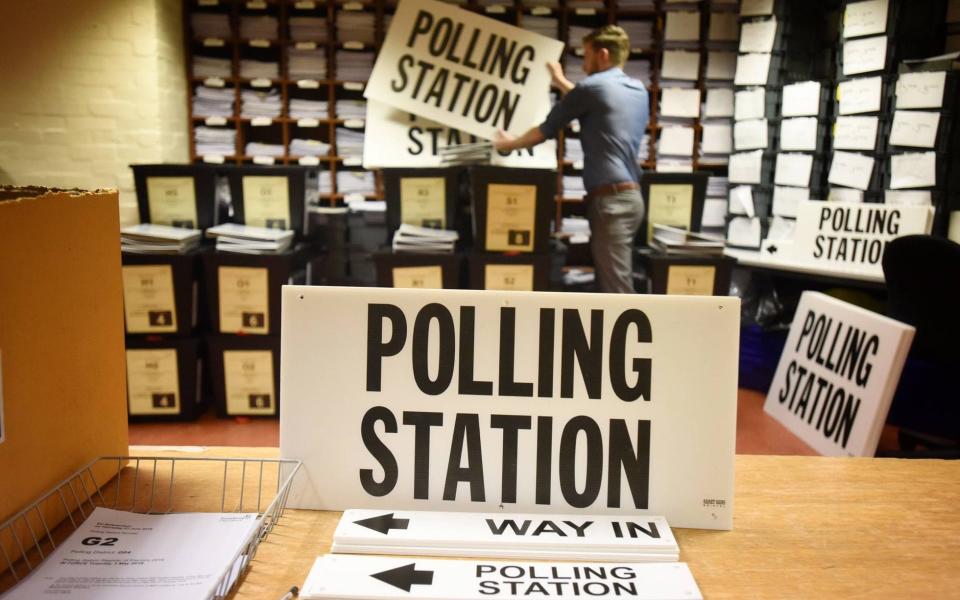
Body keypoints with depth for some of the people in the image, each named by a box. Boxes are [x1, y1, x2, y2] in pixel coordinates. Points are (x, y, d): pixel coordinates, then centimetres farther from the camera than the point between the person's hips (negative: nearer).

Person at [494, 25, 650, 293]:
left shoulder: (593, 86, -7)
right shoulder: (639, 90, 15)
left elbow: (548, 129, 4)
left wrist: (510, 143, 19)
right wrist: (562, 83, 43)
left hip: (610, 200, -8)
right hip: (630, 195, 9)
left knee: (616, 288, -7)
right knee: (613, 281, 14)